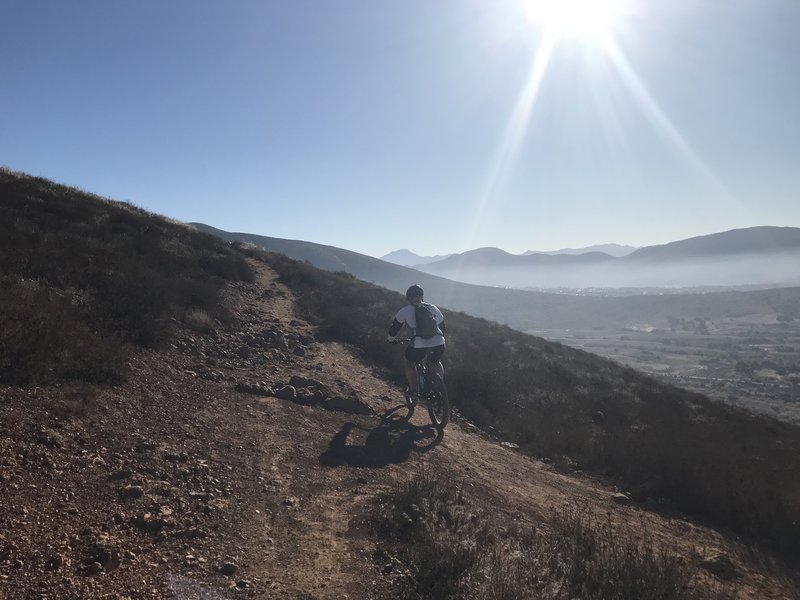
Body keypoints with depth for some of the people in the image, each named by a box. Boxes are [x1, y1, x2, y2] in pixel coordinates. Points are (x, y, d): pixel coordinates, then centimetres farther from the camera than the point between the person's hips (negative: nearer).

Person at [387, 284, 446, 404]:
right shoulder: (434, 308, 24)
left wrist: (391, 338, 44)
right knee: (436, 363, 34)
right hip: (439, 344, 3)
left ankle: (414, 393, 20)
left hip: (419, 345, -3)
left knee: (410, 362, 27)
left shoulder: (405, 311, 13)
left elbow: (395, 326, 23)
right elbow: (442, 327, 33)